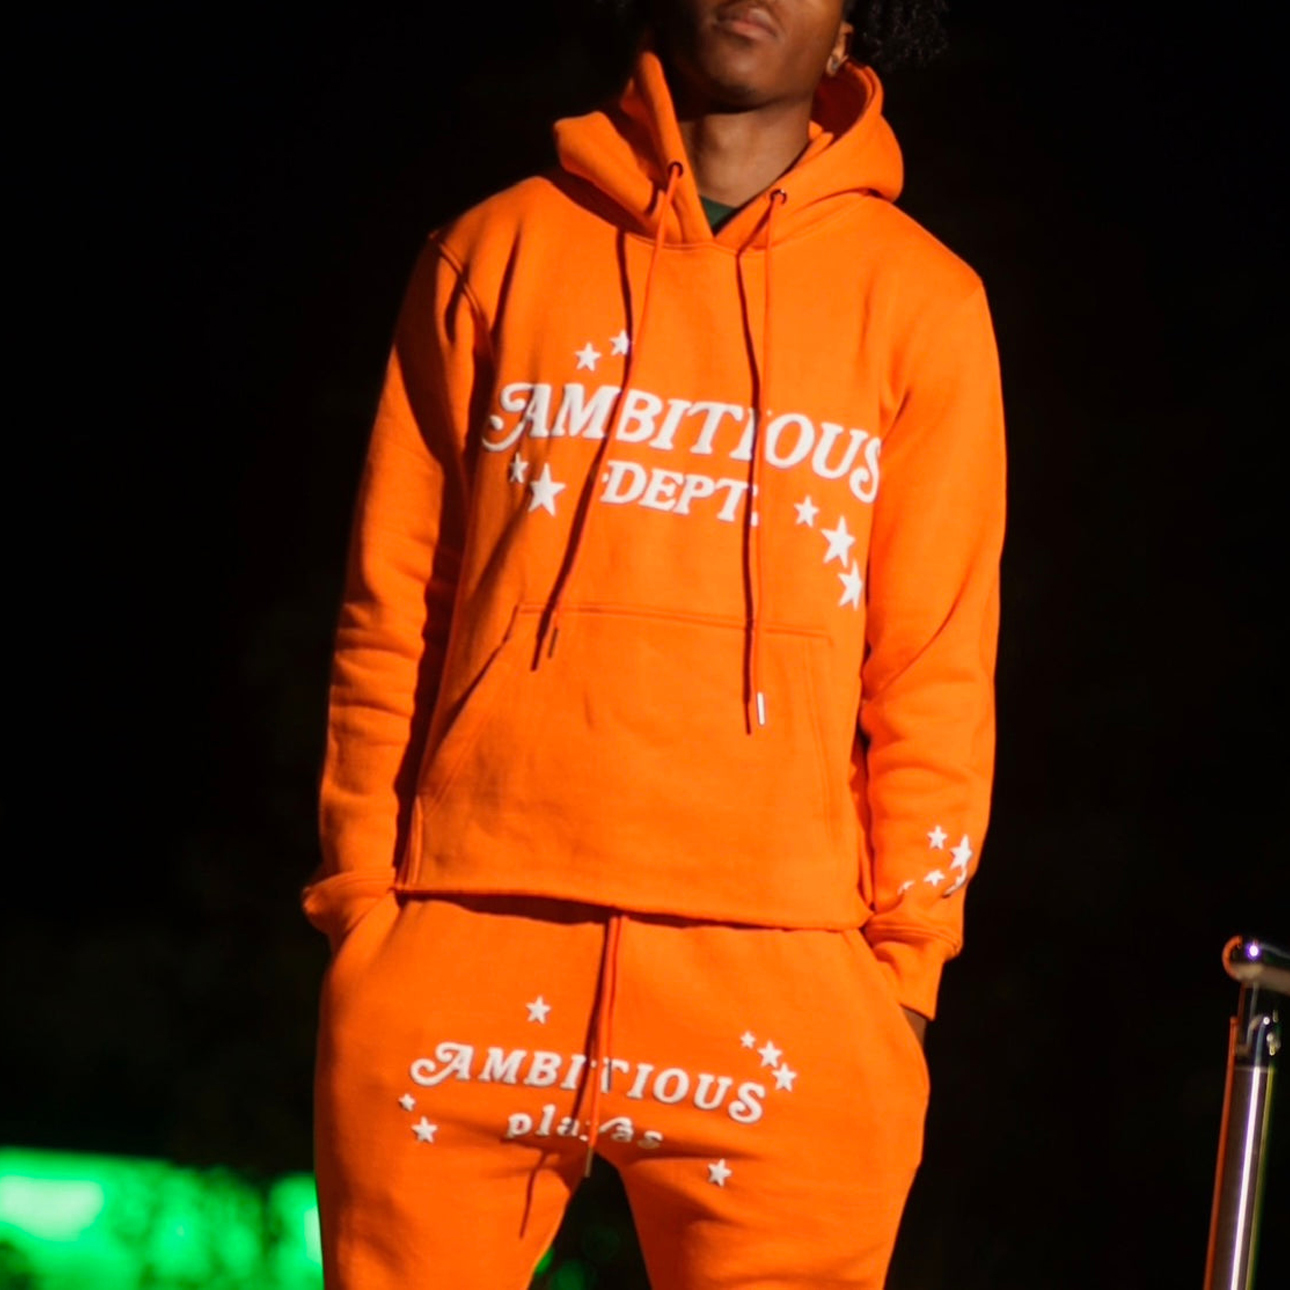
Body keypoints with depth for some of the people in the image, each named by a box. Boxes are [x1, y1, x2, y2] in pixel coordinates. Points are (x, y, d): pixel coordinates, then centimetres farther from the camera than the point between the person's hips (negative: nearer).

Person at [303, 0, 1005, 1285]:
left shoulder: (922, 300, 11)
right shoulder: (497, 252, 13)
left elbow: (936, 670, 8)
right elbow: (391, 611, 12)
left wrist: (904, 955, 1)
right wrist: (361, 898, 4)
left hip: (781, 982, 0)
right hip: (466, 947, 1)